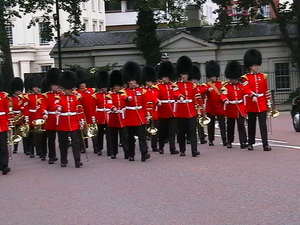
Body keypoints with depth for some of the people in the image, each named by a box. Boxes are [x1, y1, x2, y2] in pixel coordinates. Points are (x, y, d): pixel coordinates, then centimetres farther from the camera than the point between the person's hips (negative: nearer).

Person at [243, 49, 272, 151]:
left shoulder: (263, 76, 9)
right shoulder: (246, 78, 0)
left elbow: (267, 91, 10)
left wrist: (269, 103, 6)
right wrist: (253, 96, -30)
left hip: (262, 104, 1)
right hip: (251, 104, -1)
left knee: (263, 124, -5)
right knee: (251, 125, 9)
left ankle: (265, 144, -7)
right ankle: (250, 143, 20)